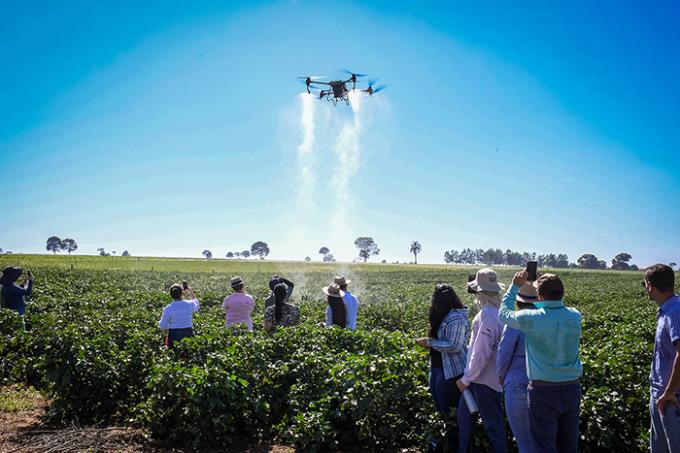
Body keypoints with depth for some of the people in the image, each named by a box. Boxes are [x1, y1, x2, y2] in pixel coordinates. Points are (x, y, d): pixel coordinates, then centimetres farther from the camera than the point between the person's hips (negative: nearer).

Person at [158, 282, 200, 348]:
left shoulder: (168, 308, -11)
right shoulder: (190, 304, -6)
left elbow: (163, 326, -3)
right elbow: (196, 307, 21)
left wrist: (160, 322, 20)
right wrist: (190, 291, 26)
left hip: (174, 335, -2)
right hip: (188, 334, 2)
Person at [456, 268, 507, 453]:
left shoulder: (488, 315, -24)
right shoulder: (494, 311, 5)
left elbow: (481, 353, -24)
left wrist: (467, 379, -15)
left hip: (485, 380, -10)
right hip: (478, 377, 10)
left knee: (493, 424, 5)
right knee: (464, 414, 21)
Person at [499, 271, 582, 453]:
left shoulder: (531, 319, -17)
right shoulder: (575, 316, -5)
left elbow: (504, 313, 2)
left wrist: (515, 286, 10)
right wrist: (543, 284, 14)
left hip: (544, 391, -5)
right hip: (572, 390, 5)